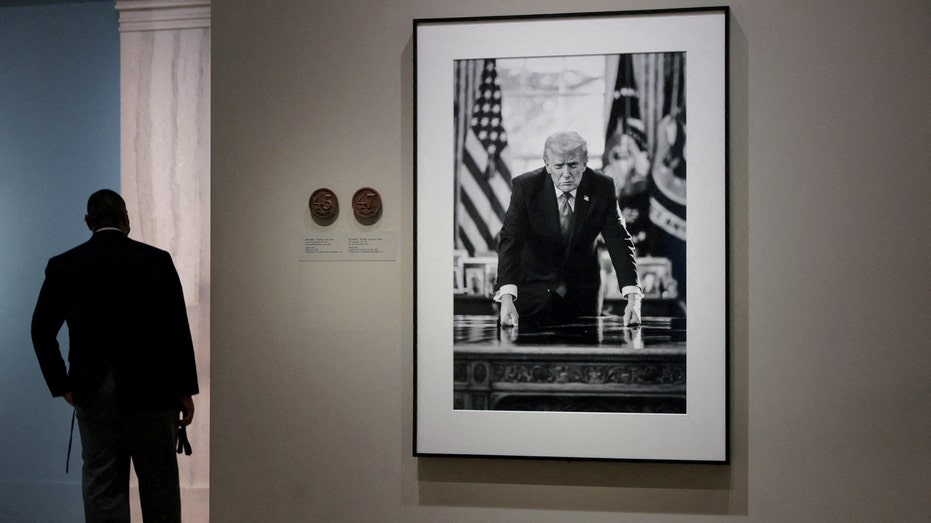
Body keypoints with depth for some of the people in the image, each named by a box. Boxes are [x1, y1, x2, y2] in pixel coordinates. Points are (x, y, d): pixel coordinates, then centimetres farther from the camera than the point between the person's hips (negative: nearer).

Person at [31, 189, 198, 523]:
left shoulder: (63, 266, 1)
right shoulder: (157, 260, -4)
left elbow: (42, 331, 1)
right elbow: (179, 330, -6)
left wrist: (63, 386, 8)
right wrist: (186, 390, 0)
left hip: (94, 393, 1)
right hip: (152, 390, -1)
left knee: (103, 487, 5)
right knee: (160, 484, 9)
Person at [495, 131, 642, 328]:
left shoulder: (602, 188, -14)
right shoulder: (525, 186, -18)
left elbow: (619, 241, -16)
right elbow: (510, 240, -25)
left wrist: (633, 297, -31)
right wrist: (507, 297, -40)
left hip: (582, 294, 2)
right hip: (533, 288, -1)